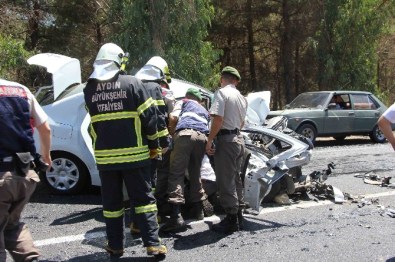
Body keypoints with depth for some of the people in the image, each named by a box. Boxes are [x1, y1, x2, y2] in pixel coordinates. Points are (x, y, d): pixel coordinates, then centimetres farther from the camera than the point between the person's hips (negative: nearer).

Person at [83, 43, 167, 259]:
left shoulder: (89, 89, 2)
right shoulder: (132, 83, -6)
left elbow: (93, 124, 10)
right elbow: (148, 116, -6)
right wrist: (153, 144, 4)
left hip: (105, 156, 2)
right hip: (134, 153, -2)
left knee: (111, 202, 12)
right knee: (143, 198, 6)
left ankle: (115, 245, 19)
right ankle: (152, 243, 4)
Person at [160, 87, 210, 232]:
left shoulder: (183, 102, 25)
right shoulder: (204, 111, 38)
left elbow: (173, 118, 9)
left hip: (185, 134, -5)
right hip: (202, 136, 5)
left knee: (176, 174, -11)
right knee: (195, 173, 21)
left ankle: (176, 216, -23)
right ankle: (198, 209, 25)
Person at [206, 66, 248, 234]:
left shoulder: (222, 93, -11)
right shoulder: (241, 97, 15)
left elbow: (218, 119, -21)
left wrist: (209, 140, -16)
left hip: (225, 140, -9)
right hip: (238, 139, 9)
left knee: (226, 182, -4)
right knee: (235, 179, 16)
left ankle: (231, 221, 0)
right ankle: (238, 217, 24)